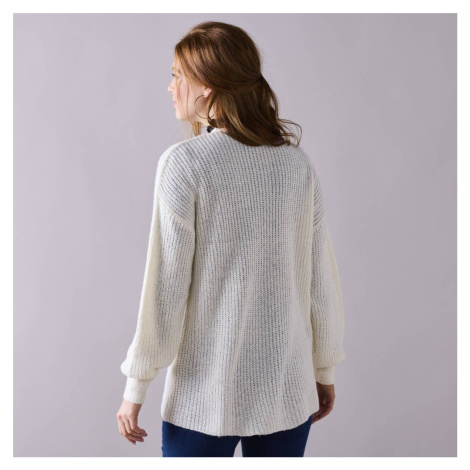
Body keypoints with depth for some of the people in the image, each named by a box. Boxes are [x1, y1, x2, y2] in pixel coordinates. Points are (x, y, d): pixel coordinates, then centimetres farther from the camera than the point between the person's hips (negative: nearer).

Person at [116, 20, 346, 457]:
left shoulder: (184, 163, -13)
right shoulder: (296, 160, 0)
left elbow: (166, 286, -13)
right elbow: (321, 278, 3)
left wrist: (136, 387, -3)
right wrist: (325, 370, 14)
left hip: (206, 392, -4)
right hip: (288, 388, 4)